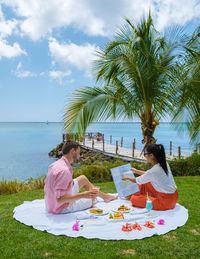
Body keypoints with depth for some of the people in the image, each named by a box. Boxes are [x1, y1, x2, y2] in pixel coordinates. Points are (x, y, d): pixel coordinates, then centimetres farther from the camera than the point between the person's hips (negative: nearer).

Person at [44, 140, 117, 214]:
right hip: (62, 208, -9)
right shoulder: (64, 170, -32)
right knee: (91, 199, 8)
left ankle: (104, 196, 33)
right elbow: (59, 199, -33)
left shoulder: (55, 164, -3)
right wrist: (83, 195, -32)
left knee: (83, 178, 15)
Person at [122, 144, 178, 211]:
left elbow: (138, 181, -5)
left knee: (134, 200, -6)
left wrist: (127, 178, 14)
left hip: (166, 201, -8)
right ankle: (134, 195, 31)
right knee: (145, 181, 17)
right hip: (172, 196, 8)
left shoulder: (153, 171, -26)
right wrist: (136, 171, 28)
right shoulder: (164, 164, -2)